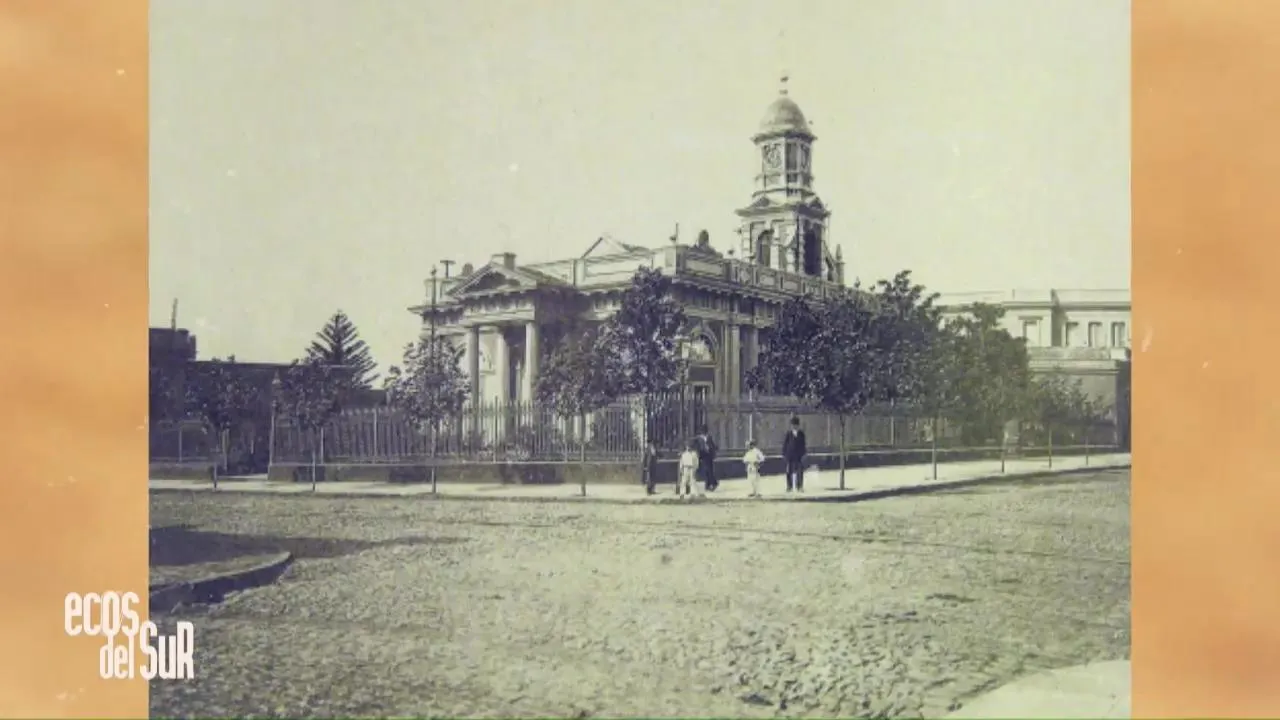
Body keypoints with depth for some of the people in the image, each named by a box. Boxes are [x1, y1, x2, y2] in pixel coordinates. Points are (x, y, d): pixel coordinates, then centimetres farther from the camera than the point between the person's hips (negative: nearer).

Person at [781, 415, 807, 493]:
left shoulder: (801, 433, 4)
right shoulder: (788, 433, 1)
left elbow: (803, 445, 6)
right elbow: (784, 444, 4)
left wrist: (803, 454, 1)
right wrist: (784, 454, 0)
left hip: (799, 455, 1)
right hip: (790, 456, -1)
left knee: (800, 472, 0)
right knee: (789, 472, 2)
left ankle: (800, 487, 6)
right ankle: (789, 487, 9)